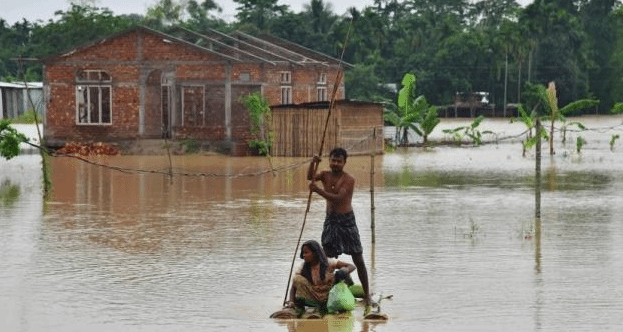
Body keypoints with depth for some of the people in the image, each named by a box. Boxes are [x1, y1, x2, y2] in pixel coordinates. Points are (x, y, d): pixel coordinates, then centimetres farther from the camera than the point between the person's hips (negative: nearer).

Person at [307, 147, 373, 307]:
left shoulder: (349, 180, -12)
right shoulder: (325, 175, 5)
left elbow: (338, 198, -24)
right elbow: (310, 177, -13)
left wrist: (318, 190, -31)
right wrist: (313, 163, -31)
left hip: (347, 220, -4)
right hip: (330, 220, 5)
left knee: (358, 259, -3)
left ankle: (366, 295, 3)